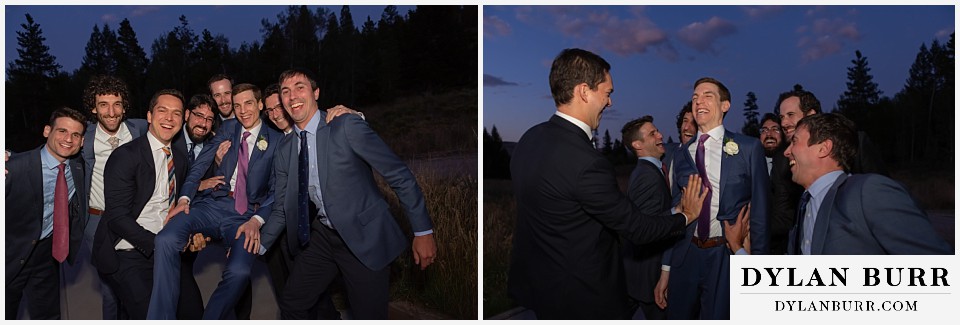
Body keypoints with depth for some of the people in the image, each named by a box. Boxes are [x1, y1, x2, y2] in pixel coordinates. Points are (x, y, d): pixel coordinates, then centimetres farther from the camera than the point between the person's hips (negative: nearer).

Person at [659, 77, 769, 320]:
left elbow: (760, 211, -3)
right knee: (678, 317, 12)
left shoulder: (749, 148, -2)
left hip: (728, 257, -3)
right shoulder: (682, 155, 9)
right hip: (686, 254, 4)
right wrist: (666, 269, 10)